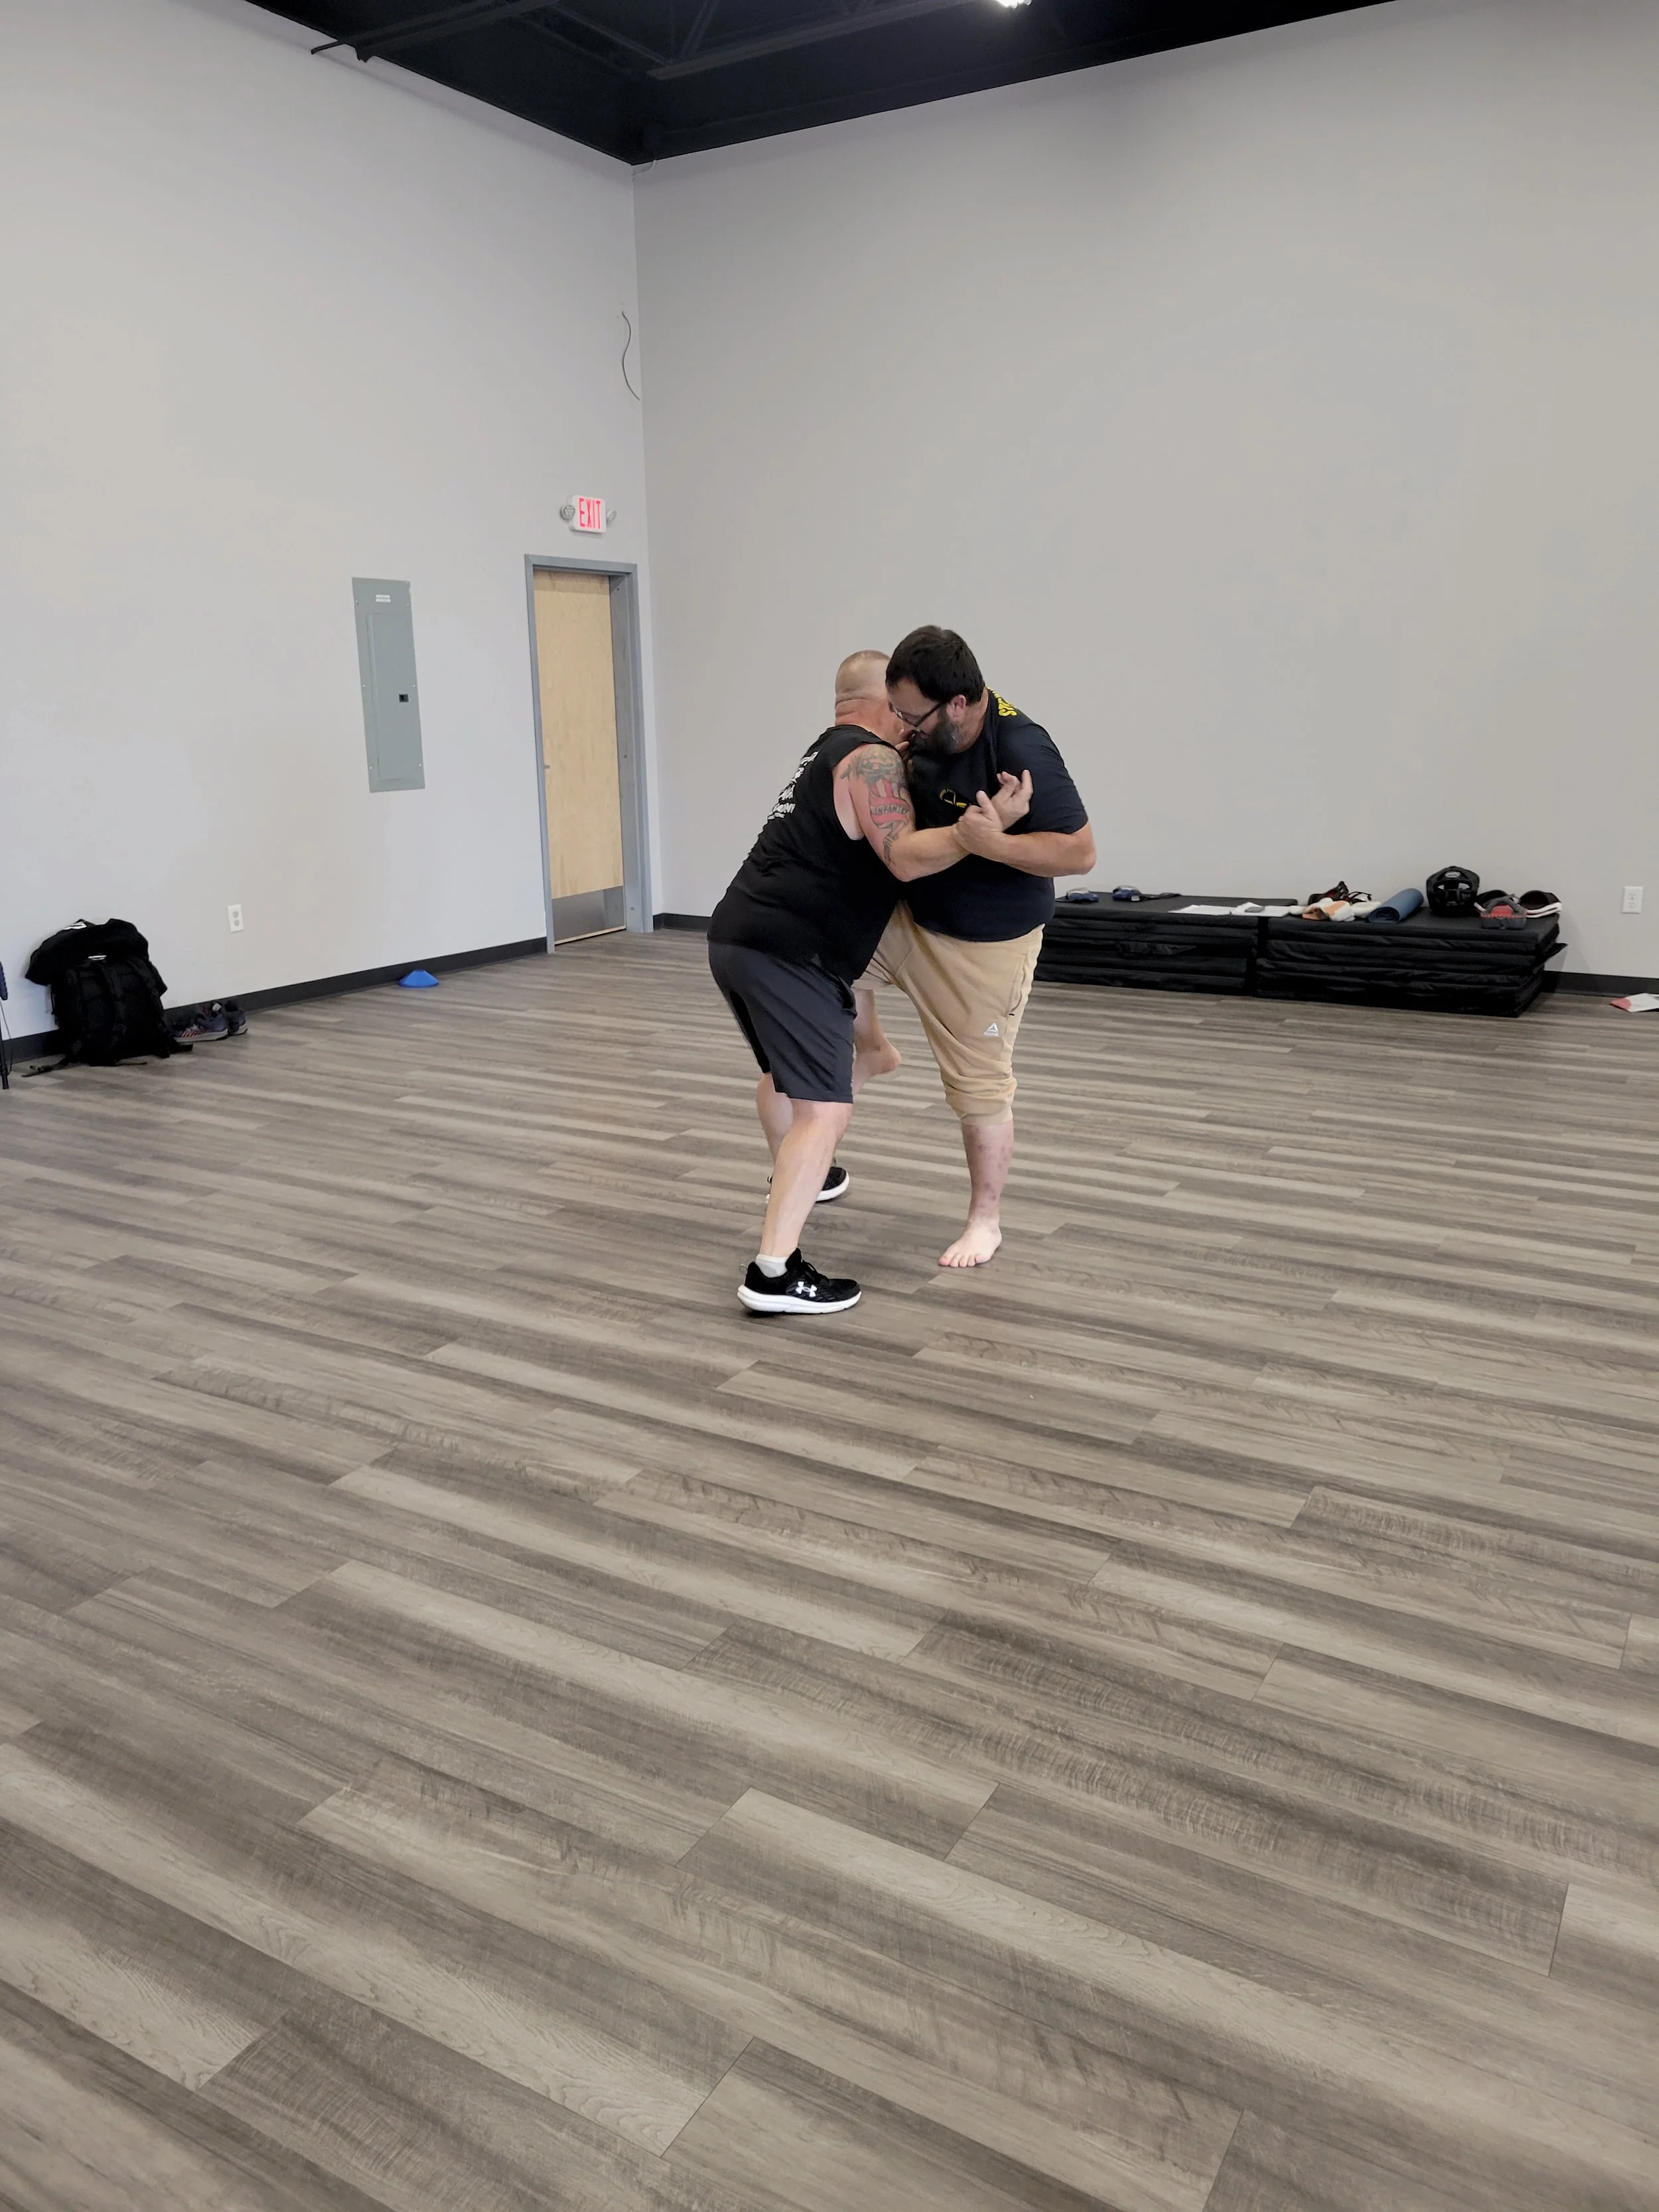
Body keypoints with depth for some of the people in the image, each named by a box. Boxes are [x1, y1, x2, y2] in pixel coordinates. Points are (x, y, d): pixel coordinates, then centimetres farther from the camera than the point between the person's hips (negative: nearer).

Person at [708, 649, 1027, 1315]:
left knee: (784, 1070, 32)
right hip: (789, 955, -10)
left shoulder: (827, 752, 23)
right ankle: (774, 1273, -18)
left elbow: (871, 847, 30)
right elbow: (904, 858, -17)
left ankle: (792, 1177, 56)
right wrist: (971, 834, -33)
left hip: (735, 938, 10)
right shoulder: (871, 759, -6)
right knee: (824, 1109, -12)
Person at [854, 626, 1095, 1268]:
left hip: (984, 943, -7)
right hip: (910, 914, 7)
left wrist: (991, 842, -40)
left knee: (979, 1084, 3)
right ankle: (873, 1051, 28)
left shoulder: (1021, 751, -30)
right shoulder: (933, 731, -7)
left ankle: (985, 1222, 21)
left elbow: (1079, 853, -29)